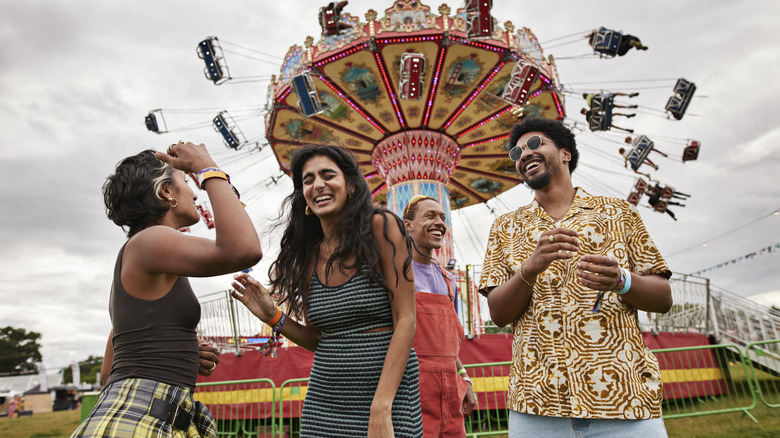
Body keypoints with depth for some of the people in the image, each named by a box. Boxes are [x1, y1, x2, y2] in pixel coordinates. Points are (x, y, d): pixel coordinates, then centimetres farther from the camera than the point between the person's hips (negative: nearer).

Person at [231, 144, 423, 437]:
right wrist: (272, 316, -4)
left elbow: (405, 321, -14)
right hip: (324, 399, 4)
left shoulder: (380, 227, -9)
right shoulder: (309, 257, 4)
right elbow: (317, 340, 12)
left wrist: (381, 408, -19)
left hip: (388, 389, -4)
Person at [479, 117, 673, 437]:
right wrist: (532, 266, -18)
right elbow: (498, 313, 1)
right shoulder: (505, 228, 9)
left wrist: (621, 280, -15)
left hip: (622, 395, 0)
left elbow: (663, 298, 7)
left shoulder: (619, 212, 8)